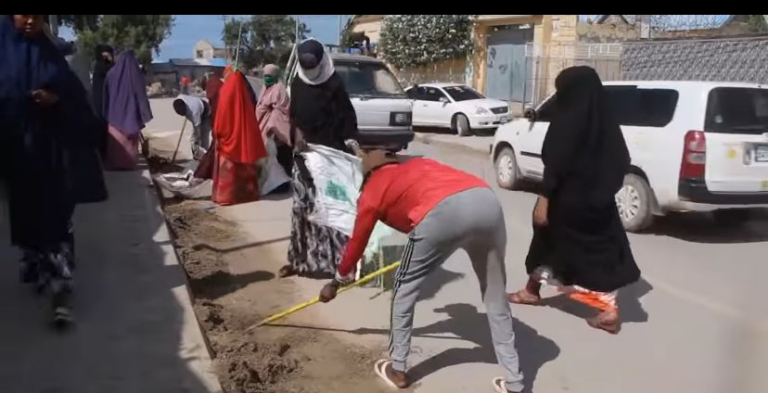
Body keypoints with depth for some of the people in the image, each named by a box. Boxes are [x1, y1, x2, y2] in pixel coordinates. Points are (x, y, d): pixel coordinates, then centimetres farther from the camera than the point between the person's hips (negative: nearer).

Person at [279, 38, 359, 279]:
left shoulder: (334, 84, -6)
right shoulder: (297, 84, 10)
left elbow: (347, 117, -5)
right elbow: (293, 114, 15)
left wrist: (349, 144, -14)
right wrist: (296, 133, -3)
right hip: (303, 151, 5)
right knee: (302, 205, 8)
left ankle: (336, 260, -3)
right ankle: (300, 258, 17)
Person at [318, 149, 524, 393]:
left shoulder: (372, 190, 25)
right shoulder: (419, 164, 38)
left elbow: (357, 244, 36)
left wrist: (338, 281, 52)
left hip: (444, 212, -5)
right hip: (487, 200, 5)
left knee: (404, 290, 19)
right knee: (496, 297, 21)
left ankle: (397, 369, 30)